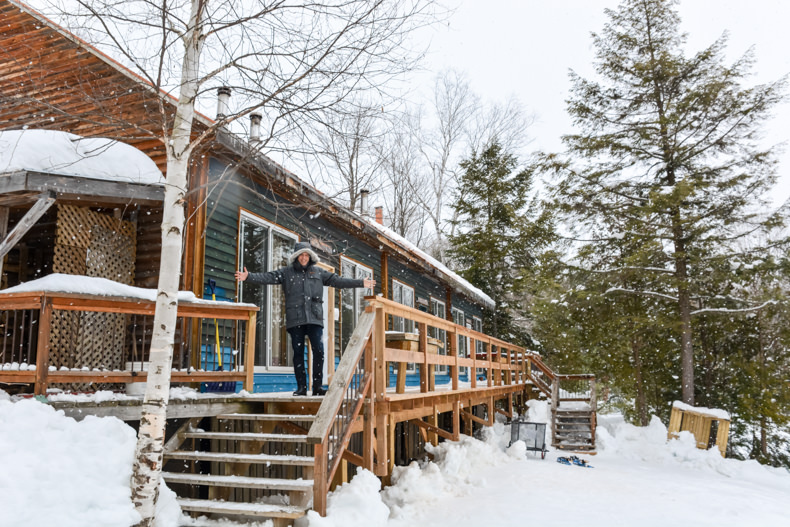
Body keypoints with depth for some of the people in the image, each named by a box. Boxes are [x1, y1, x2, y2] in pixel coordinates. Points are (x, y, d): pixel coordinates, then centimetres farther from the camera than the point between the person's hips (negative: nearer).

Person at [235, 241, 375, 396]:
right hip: (295, 319, -1)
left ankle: (317, 386, 0)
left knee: (318, 350, -8)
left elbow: (338, 281, 16)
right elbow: (267, 277, 0)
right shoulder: (286, 272, 11)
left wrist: (361, 283, 11)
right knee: (298, 352, 1)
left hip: (314, 318, 1)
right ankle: (301, 387, 8)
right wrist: (249, 276, -16)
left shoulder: (318, 272, 16)